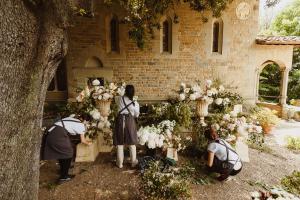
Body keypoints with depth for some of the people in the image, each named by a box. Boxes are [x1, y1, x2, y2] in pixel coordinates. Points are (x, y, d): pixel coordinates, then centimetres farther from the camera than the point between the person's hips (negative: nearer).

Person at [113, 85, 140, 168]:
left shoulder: (119, 99, -5)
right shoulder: (135, 103, -7)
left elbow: (115, 98, 20)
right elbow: (136, 115, 6)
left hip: (120, 120, 1)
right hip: (130, 122, 0)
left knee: (120, 143, 10)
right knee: (132, 143, 12)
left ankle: (120, 163, 19)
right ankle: (133, 162, 23)